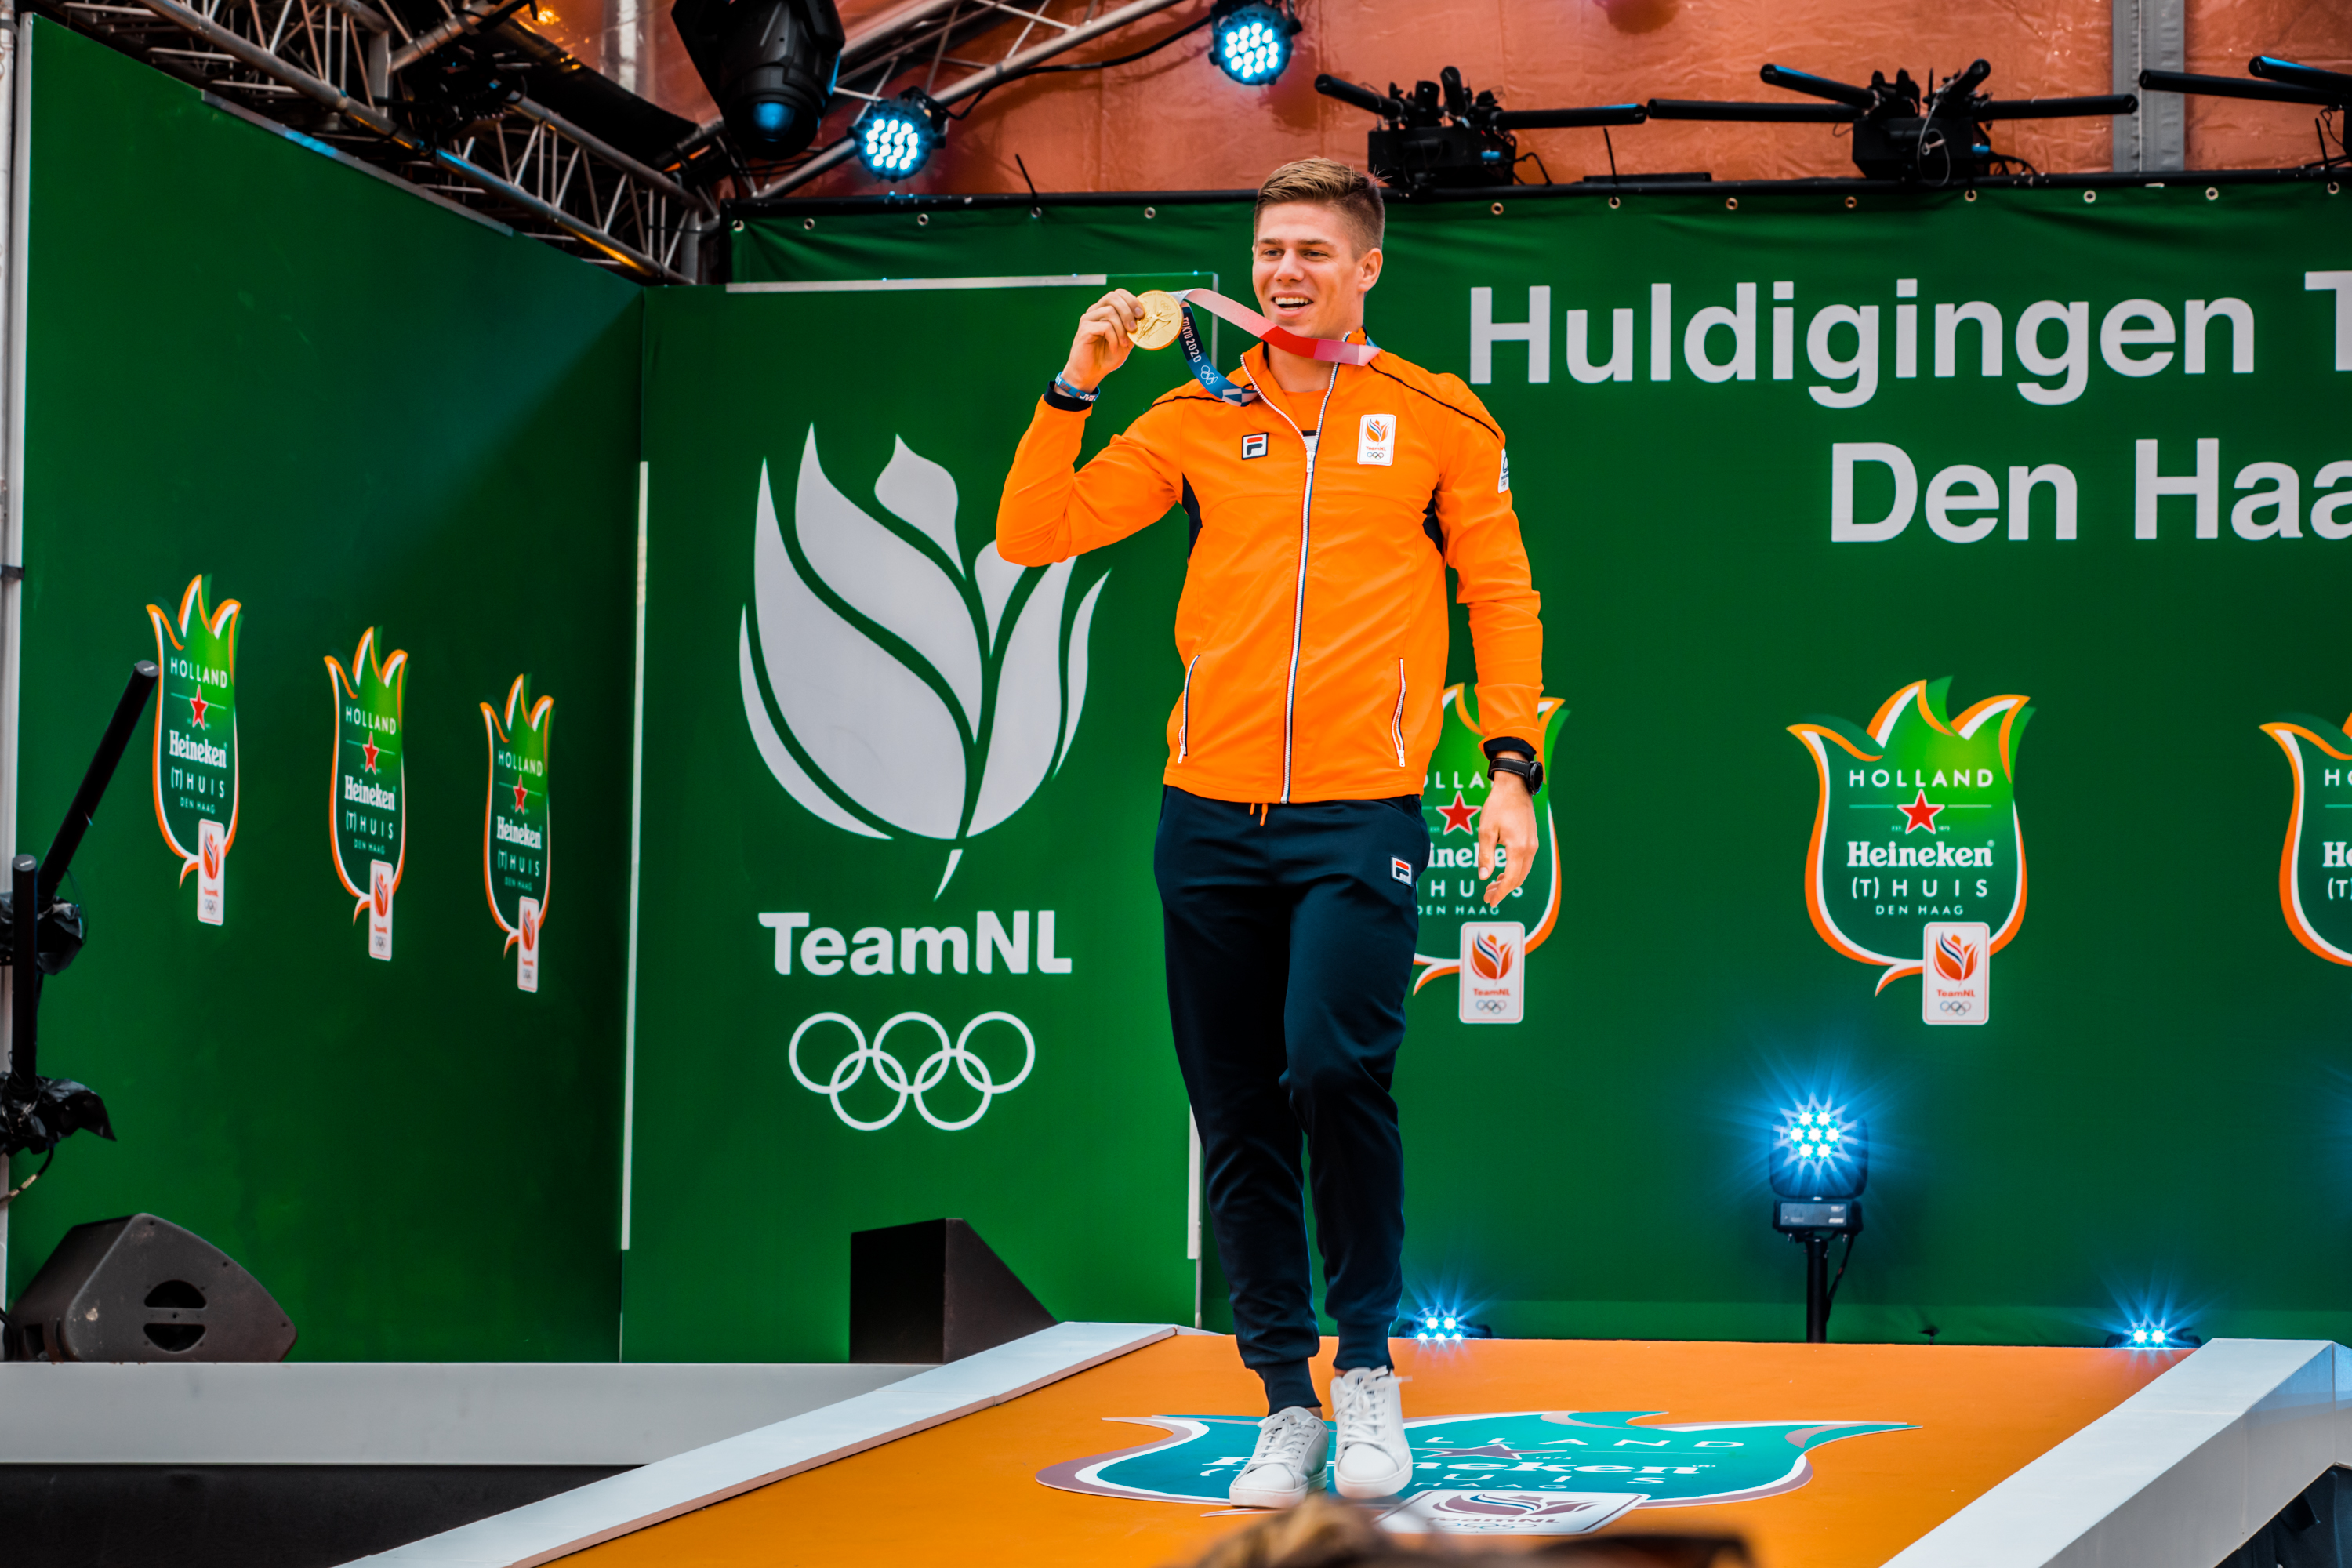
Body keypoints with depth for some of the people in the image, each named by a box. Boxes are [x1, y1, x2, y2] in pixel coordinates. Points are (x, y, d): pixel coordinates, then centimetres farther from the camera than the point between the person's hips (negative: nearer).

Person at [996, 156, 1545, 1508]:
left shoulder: (1440, 419, 7)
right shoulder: (1200, 420, 12)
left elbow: (1503, 597, 8)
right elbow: (1033, 535, 10)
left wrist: (1512, 766, -3)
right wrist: (1073, 391, -1)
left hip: (1362, 818, -3)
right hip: (1211, 816, 3)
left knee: (1335, 1068, -21)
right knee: (1238, 1119, 3)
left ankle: (1369, 1364, -3)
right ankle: (1286, 1405, 12)